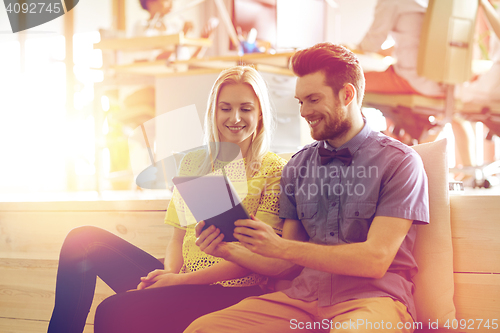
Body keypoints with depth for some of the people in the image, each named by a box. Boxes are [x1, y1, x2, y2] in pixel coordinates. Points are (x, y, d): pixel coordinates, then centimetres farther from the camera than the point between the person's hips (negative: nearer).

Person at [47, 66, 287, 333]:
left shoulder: (273, 169, 0)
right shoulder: (193, 162, 16)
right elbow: (179, 237, 15)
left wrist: (182, 280, -15)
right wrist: (170, 272, -9)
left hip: (230, 291, -6)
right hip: (182, 282, 6)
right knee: (84, 239, -12)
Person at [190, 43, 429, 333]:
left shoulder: (398, 162, -2)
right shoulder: (297, 167, 15)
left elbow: (375, 259, -12)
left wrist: (281, 247, -15)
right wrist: (230, 252, -3)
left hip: (373, 297, -5)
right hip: (305, 296, 5)